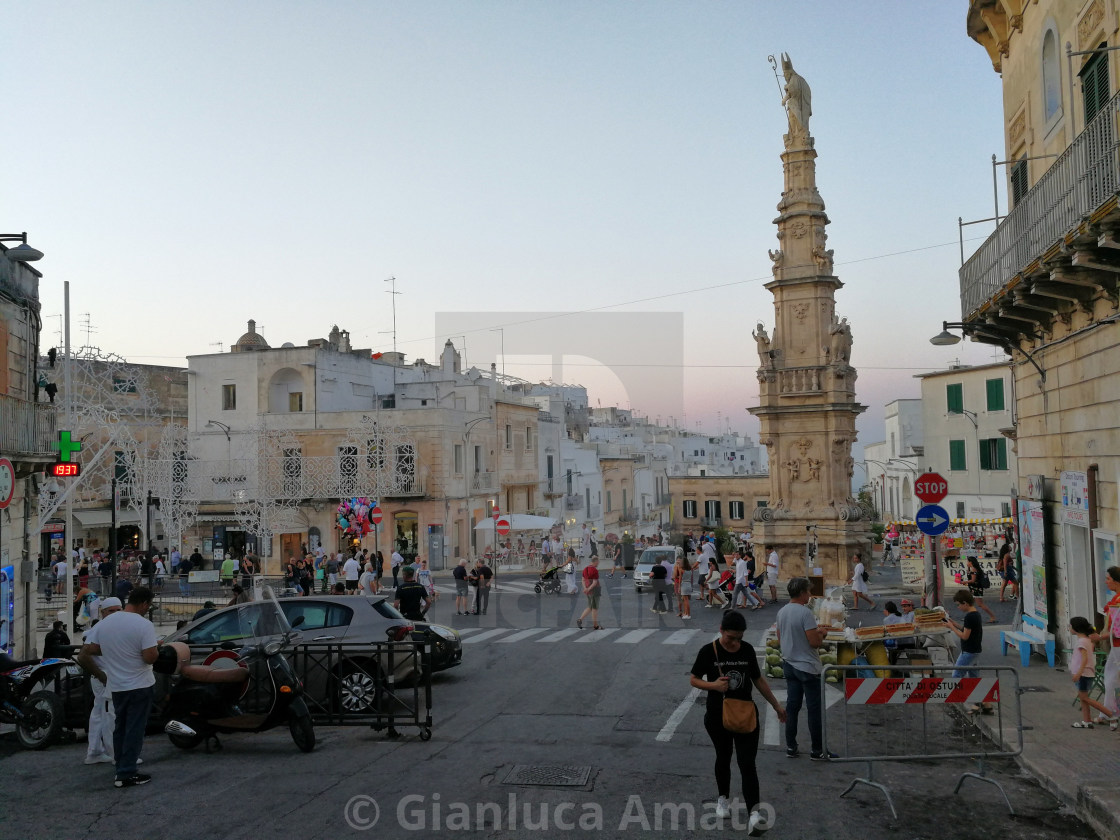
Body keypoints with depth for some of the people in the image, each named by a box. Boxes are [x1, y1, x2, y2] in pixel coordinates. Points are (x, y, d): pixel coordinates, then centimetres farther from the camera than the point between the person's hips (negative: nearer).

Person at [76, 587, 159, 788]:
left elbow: (84, 657, 2)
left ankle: (122, 769, 24)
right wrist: (156, 649, -2)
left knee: (120, 728, 19)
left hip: (116, 686, 6)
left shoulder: (104, 623, 1)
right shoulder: (143, 624, -17)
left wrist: (101, 676, 12)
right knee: (134, 730, 1)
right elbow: (150, 657, -23)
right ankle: (126, 774, 1)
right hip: (139, 686, -5)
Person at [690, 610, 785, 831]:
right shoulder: (708, 652, -12)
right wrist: (713, 685, -22)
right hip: (717, 716, -1)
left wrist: (777, 706, 12)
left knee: (747, 763, -7)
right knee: (723, 757, 17)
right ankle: (723, 798, 40)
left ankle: (753, 814, -13)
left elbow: (758, 680, 9)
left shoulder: (748, 650, -3)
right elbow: (693, 680, -3)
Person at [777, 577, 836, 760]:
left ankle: (791, 747, 16)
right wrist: (822, 633, 0)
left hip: (789, 664, 8)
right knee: (815, 709, 2)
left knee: (792, 706, 12)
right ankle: (817, 751, 7)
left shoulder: (782, 612, 5)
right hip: (807, 667, -8)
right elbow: (815, 642, -23)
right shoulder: (805, 613, -20)